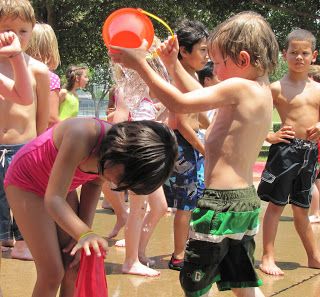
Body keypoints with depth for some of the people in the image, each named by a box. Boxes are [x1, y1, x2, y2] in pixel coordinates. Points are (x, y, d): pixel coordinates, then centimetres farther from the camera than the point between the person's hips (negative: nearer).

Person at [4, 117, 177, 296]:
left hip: (58, 187, 6)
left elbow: (93, 184, -1)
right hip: (26, 182, -6)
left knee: (76, 267, -2)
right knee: (53, 273, -11)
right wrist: (84, 234, -52)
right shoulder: (82, 136, -38)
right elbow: (53, 199, -37)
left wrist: (82, 236, -9)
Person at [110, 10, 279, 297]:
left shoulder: (238, 87, -16)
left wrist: (140, 64, -10)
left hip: (221, 202, -9)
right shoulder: (263, 92, 10)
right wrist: (173, 64, 21)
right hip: (247, 201, 9)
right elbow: (202, 97, 21)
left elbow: (180, 103, -16)